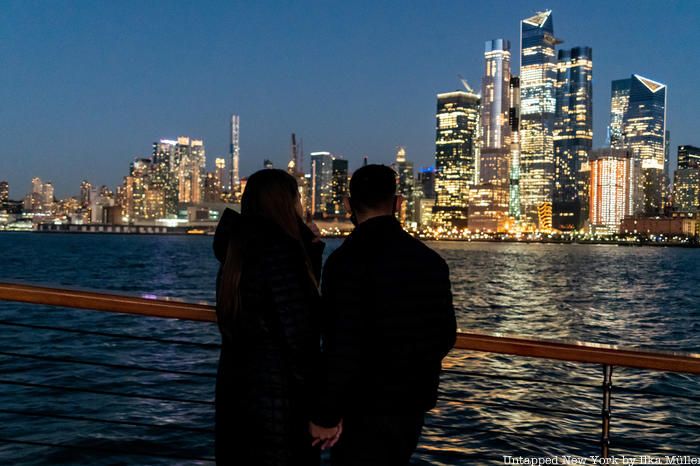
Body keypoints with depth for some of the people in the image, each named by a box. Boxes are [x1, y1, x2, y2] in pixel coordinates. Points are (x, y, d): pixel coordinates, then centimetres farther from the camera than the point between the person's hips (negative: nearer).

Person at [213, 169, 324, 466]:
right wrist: (315, 393, -7)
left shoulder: (238, 249, 6)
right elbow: (299, 332, -20)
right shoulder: (279, 251, -19)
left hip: (235, 386, 8)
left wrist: (309, 247, 4)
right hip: (278, 394, -8)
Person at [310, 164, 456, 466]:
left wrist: (325, 415, -13)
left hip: (366, 409, -6)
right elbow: (446, 334, 9)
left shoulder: (348, 260, -17)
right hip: (415, 403, 7)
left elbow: (342, 347, -21)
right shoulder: (431, 260, 2)